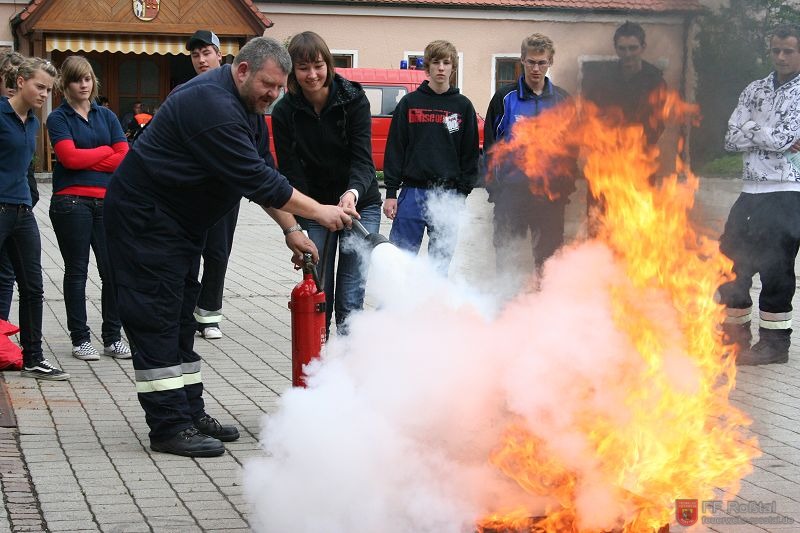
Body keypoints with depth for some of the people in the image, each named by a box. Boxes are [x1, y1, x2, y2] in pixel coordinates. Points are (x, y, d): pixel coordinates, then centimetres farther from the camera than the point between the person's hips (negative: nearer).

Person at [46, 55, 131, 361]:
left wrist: (86, 161, -7)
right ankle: (81, 339, 11)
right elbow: (69, 156, -13)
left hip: (106, 201, 3)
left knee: (113, 270, 0)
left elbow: (125, 158, 1)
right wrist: (106, 151, -1)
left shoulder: (106, 116, 12)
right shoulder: (58, 118, 2)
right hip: (71, 202, -3)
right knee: (76, 271, 4)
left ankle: (113, 338, 10)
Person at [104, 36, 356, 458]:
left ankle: (190, 413, 18)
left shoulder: (247, 107, 8)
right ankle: (169, 427, -9)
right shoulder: (212, 105, -26)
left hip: (179, 220, 11)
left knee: (180, 316, 12)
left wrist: (291, 230, 6)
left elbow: (262, 175, 12)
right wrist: (318, 212, -21)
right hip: (142, 217, -11)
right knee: (157, 318, -10)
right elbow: (256, 179, -28)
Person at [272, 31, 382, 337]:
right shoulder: (284, 113, -8)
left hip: (360, 204, -1)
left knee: (350, 299, -6)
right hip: (314, 207, 1)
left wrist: (353, 192, -39)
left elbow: (363, 157, -17)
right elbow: (291, 172, -7)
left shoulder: (353, 99, -11)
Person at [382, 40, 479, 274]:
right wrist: (391, 192, -3)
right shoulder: (410, 103, 5)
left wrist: (462, 193, 0)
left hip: (448, 196, 1)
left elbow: (470, 153, 8)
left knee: (440, 264, 4)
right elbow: (394, 148, 3)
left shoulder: (463, 106, 7)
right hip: (413, 193, -1)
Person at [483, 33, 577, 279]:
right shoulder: (505, 98, 1)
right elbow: (490, 145, 2)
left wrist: (565, 186, 2)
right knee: (504, 251, 3)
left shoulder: (561, 100, 7)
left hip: (549, 192, 2)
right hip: (511, 190, -2)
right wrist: (493, 186, -5)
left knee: (548, 254, 6)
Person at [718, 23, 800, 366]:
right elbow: (732, 139, 3)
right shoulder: (754, 90, 13)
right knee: (731, 260, 8)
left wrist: (751, 130, -4)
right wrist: (770, 135, -8)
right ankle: (735, 332, 23)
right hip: (751, 191, 6)